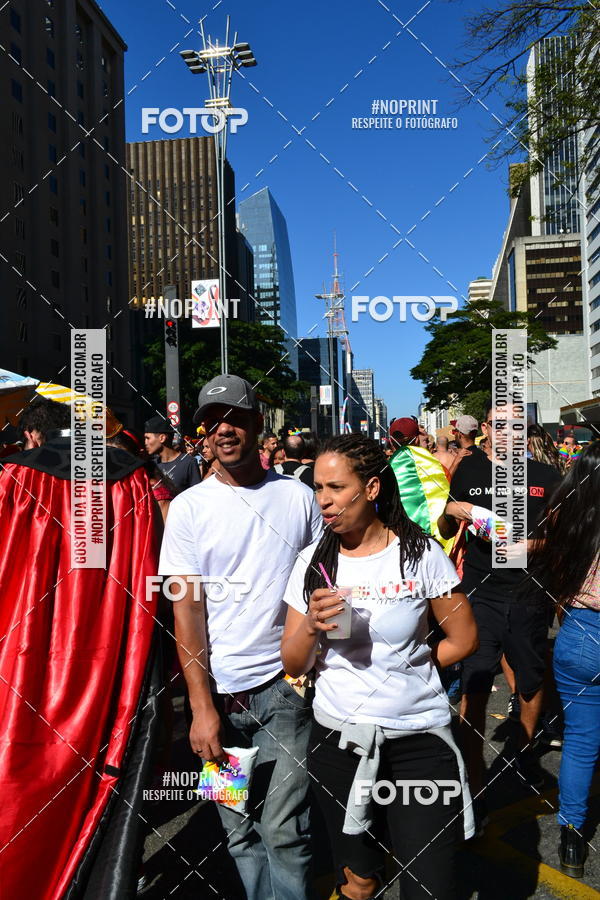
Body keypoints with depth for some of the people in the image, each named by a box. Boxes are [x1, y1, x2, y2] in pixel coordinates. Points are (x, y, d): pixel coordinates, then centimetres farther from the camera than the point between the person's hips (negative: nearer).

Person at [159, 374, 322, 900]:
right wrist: (202, 706, -7)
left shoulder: (298, 497, 0)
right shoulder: (189, 507, -2)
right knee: (240, 830, 13)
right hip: (220, 690, 1)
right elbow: (186, 608, -3)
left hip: (286, 683, 0)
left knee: (283, 829, 3)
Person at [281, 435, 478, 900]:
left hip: (419, 738, -2)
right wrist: (311, 626, -19)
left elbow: (463, 640, -1)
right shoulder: (313, 562, -3)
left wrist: (405, 670, 1)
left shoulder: (421, 553, -10)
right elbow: (294, 665, -1)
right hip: (336, 736, 3)